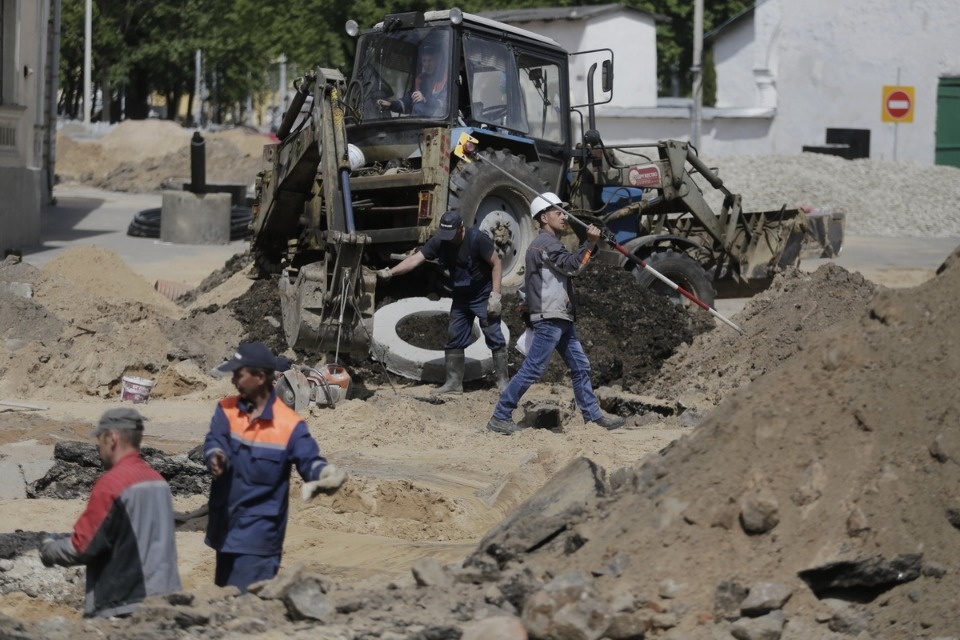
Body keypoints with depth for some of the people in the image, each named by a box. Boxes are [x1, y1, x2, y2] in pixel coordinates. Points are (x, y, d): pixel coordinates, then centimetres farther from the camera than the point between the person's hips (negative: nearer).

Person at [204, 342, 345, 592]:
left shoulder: (289, 425, -12)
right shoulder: (227, 410, 1)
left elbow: (309, 461, -12)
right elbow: (214, 441, -11)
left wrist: (325, 474, -36)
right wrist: (216, 456, -35)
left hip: (260, 530, -6)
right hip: (226, 525, 6)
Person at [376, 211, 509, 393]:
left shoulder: (477, 239, -23)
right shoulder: (439, 242, -10)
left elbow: (496, 264, -16)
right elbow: (415, 259, -17)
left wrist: (495, 295, -20)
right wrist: (391, 272, -30)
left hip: (483, 295, -6)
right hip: (461, 296, 6)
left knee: (494, 336, -6)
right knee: (454, 338, 6)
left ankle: (503, 380, 2)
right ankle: (454, 382, 13)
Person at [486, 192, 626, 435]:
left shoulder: (550, 243, 22)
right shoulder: (545, 243, -11)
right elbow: (572, 266, -20)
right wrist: (589, 243, -19)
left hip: (560, 318, 11)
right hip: (549, 317, -11)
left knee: (580, 367, 10)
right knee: (532, 370, -10)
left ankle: (593, 415, 13)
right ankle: (500, 417, -6)